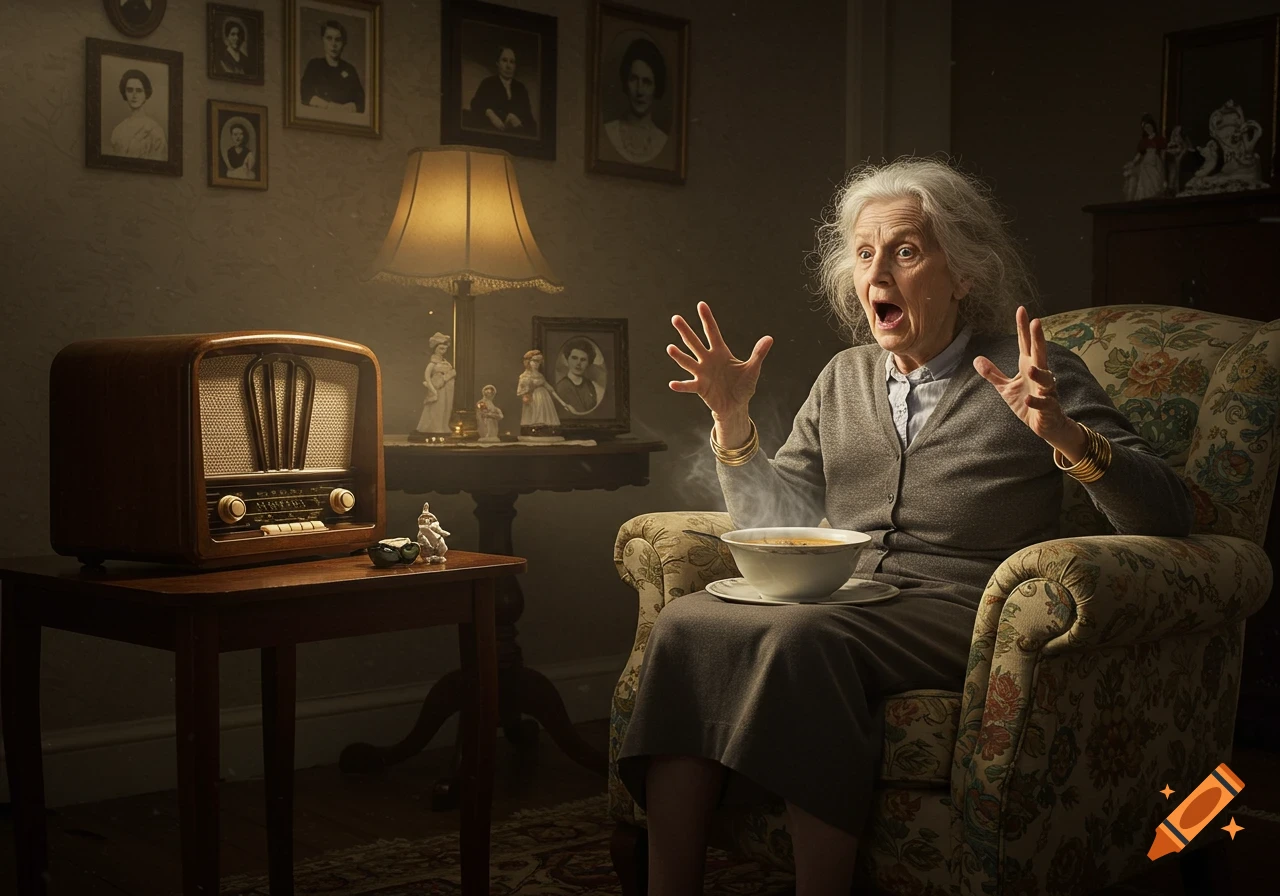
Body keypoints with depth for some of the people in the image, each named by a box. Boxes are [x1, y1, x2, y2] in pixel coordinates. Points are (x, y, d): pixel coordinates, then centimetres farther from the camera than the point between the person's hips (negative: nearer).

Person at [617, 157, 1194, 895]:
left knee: (803, 638, -34)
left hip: (957, 613, -4)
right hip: (836, 602, 5)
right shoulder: (844, 378, 19)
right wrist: (734, 421, 3)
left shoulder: (1038, 377, 5)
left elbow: (1169, 516, -4)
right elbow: (774, 521, 18)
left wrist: (1066, 436, -21)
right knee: (685, 622, -24)